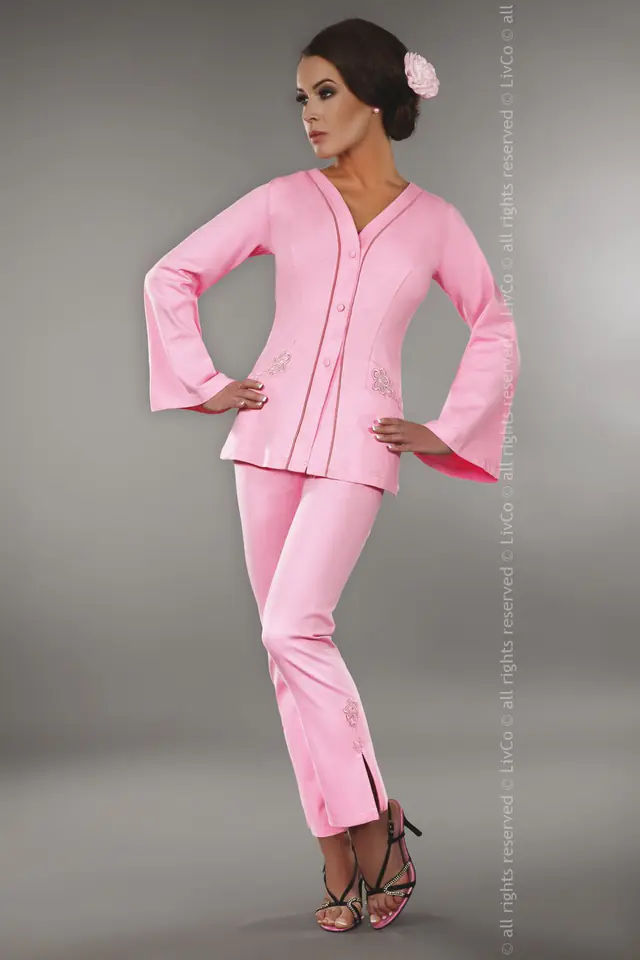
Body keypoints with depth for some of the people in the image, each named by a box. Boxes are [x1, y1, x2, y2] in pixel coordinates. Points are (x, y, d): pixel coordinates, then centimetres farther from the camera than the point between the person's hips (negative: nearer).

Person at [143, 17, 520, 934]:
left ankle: (371, 820, -2)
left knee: (294, 628, -19)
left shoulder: (433, 222, 5)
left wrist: (445, 432, 7)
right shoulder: (284, 200, 7)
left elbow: (495, 332, 15)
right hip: (270, 436, 3)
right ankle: (344, 853, 12)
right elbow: (172, 275, 11)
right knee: (288, 642, 2)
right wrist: (203, 383, 4)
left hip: (357, 447, -3)